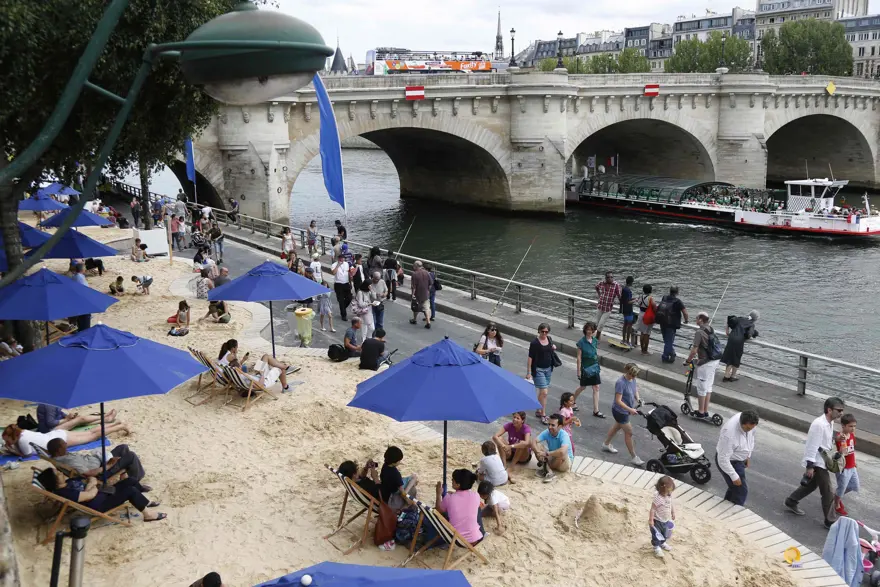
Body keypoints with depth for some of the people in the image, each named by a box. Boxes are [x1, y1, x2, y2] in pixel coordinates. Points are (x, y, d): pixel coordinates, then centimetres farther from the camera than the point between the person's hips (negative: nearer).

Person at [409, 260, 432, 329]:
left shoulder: (414, 274, -16)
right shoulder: (427, 273, -1)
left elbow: (414, 286, -18)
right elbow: (430, 284, 5)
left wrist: (413, 294, -12)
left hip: (417, 294, -3)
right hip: (426, 294, 3)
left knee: (416, 308, 16)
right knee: (426, 308, 3)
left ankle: (414, 319, 34)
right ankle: (428, 322, -7)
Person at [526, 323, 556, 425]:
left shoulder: (549, 339, 4)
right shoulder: (535, 343, -15)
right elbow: (530, 358, -15)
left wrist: (554, 348, -2)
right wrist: (528, 372, -17)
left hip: (548, 369, 6)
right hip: (538, 370, -6)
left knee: (542, 391, 15)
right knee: (544, 392, -10)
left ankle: (538, 410, 29)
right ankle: (543, 415, -4)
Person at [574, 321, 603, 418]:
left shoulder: (595, 340, 1)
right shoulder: (581, 342, -14)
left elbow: (596, 354, 11)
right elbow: (579, 357, -12)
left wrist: (598, 366, 13)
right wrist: (579, 370, -12)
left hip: (594, 367, 5)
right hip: (585, 368, -5)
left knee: (596, 388, 2)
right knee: (583, 387, 11)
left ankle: (596, 411, 6)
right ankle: (573, 401, 39)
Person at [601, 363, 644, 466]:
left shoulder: (632, 379, -5)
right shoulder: (621, 383, -30)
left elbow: (635, 389, 15)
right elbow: (618, 401, -29)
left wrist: (637, 398, -4)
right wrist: (630, 409, -33)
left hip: (626, 410, 9)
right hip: (620, 411, -9)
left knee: (617, 427, 26)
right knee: (629, 432, -1)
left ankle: (606, 445, 49)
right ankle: (633, 457, 11)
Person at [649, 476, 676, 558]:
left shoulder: (669, 496, -9)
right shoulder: (657, 499, -32)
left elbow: (671, 504, 11)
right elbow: (652, 510, -25)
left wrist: (673, 513, 21)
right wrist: (651, 520, -22)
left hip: (666, 520, 8)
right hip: (657, 521, -8)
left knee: (665, 534, 25)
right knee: (657, 535, 5)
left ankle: (663, 543, 50)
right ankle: (657, 548, 22)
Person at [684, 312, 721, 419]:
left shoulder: (699, 332, -18)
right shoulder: (711, 329, 7)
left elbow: (694, 351, -20)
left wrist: (688, 361, -6)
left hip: (705, 363, -8)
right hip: (715, 361, 8)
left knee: (702, 388, 3)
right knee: (708, 387, 16)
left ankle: (701, 412, 11)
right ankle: (706, 411, 24)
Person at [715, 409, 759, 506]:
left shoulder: (747, 421, -18)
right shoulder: (729, 434, -39)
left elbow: (751, 436, 7)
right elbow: (723, 459, -31)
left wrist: (748, 455, 11)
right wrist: (734, 476, -23)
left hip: (739, 459, 8)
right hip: (728, 462, -8)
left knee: (735, 487, 22)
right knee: (741, 491, -1)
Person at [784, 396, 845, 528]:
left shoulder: (830, 423, 3)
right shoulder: (819, 424, -27)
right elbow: (812, 446, -25)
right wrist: (810, 466, -22)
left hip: (823, 461, 10)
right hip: (817, 462, -10)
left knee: (811, 485, 23)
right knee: (828, 493, 0)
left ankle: (790, 502, 39)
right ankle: (830, 521, 13)